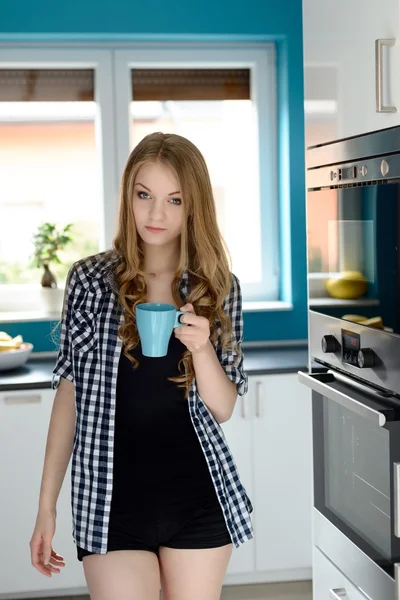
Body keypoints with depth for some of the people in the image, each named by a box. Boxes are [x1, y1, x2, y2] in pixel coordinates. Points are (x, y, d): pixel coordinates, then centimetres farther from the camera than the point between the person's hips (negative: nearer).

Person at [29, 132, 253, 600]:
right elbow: (69, 395, 2)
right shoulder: (90, 280, -4)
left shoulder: (219, 288, 0)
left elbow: (223, 409, 1)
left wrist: (201, 348, -19)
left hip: (198, 497, 2)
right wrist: (46, 506, 2)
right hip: (112, 500, -1)